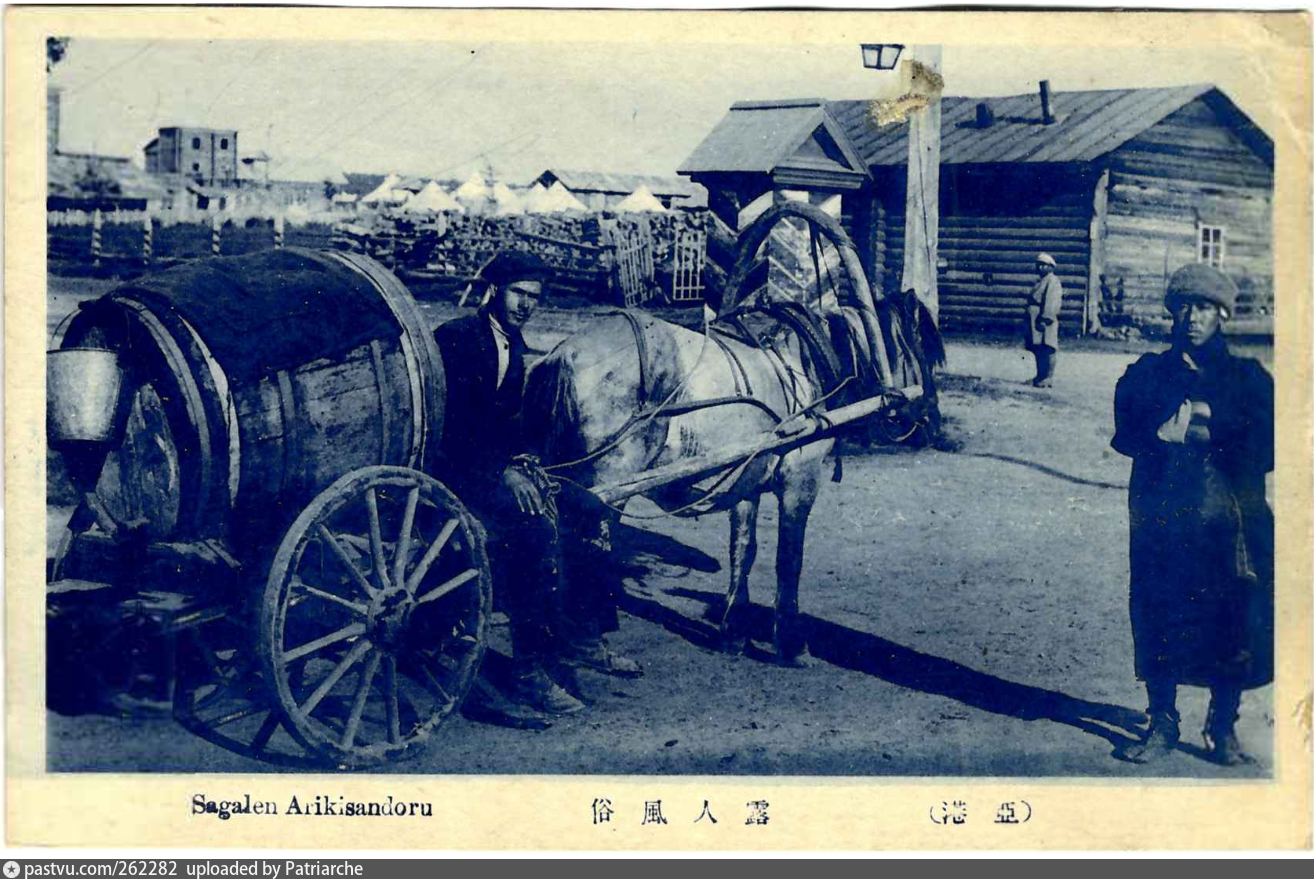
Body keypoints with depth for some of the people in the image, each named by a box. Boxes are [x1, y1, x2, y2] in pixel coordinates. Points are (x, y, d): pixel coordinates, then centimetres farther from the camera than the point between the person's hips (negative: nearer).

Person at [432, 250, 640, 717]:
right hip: (456, 467, -8)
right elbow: (455, 419, -19)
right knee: (539, 529, -31)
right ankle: (531, 672, -26)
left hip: (499, 462, 8)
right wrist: (505, 471, -25)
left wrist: (521, 458, -4)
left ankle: (581, 638, 2)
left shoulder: (513, 342, 14)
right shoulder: (457, 337, -11)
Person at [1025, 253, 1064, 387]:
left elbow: (1051, 303, -17)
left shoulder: (1053, 281, -8)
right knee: (1038, 351, 11)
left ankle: (1047, 378, -9)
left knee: (1046, 351, -9)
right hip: (1034, 320, 9)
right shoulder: (1039, 282, 22)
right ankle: (1040, 376, 17)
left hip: (1044, 322, -9)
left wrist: (1045, 319, -24)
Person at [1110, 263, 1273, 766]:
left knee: (1232, 625, 1)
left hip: (1230, 520, 0)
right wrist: (1167, 432, -15)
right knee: (1158, 618, 1)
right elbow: (1127, 435, 0)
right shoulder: (1146, 373, 11)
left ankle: (1223, 727, 17)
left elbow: (1265, 449, -1)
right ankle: (1162, 724, 17)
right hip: (1161, 518, 0)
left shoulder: (1248, 378, 9)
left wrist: (1208, 432, -10)